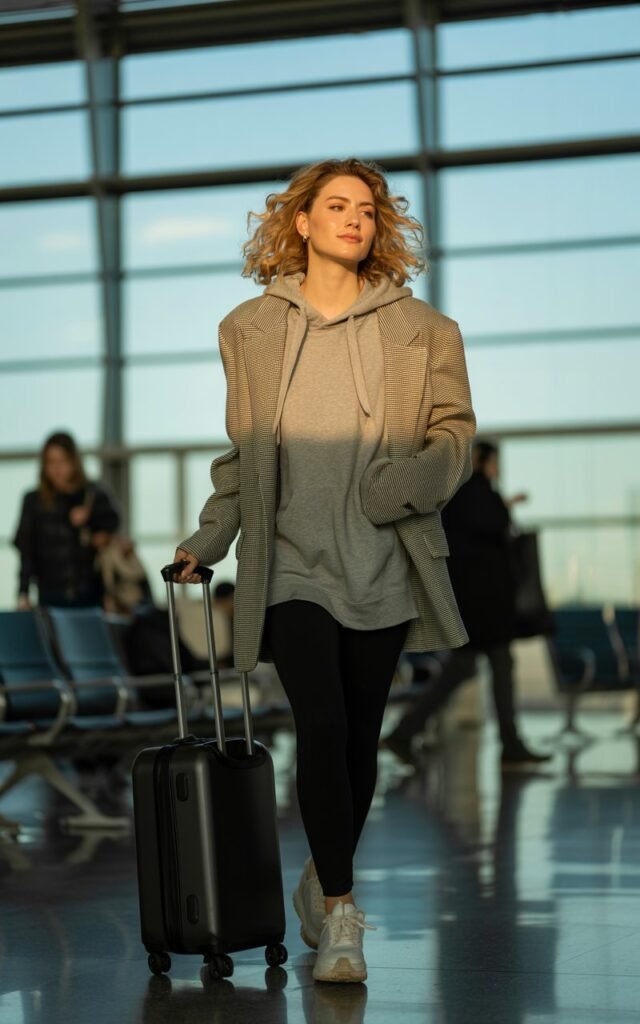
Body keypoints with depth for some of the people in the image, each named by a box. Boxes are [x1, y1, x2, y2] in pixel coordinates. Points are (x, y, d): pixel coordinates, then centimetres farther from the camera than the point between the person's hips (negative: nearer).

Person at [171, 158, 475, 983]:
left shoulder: (420, 329, 7)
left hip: (382, 565, 1)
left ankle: (322, 884, 29)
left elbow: (456, 433, 5)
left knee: (359, 735, 8)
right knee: (321, 726, -14)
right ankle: (339, 917, -6)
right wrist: (207, 540, 11)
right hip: (291, 564, -1)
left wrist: (413, 477, -14)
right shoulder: (249, 328, 10)